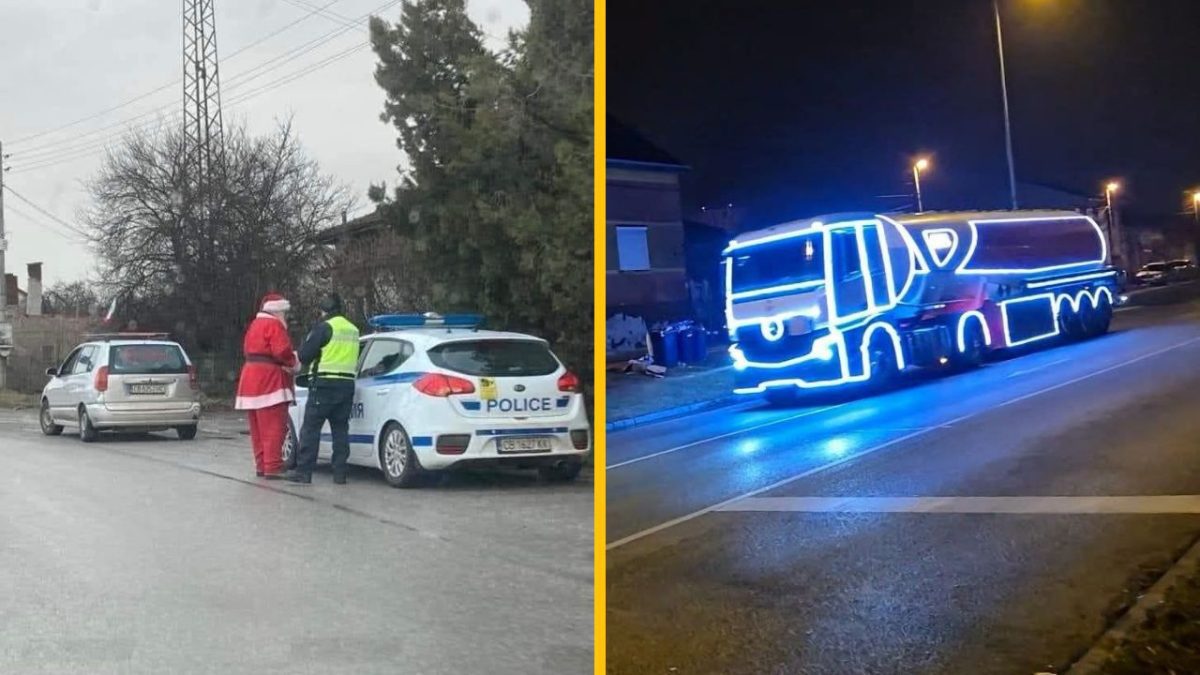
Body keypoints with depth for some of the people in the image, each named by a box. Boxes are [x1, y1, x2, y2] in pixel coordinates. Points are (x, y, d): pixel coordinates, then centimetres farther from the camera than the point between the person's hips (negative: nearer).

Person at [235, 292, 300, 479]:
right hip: (269, 379, -10)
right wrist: (294, 362, -1)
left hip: (251, 378, 10)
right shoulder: (274, 325, -10)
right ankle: (273, 467, -13)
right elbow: (282, 351, -21)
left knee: (258, 428, 12)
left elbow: (248, 351, 20)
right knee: (274, 427, -10)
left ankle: (261, 465, 16)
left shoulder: (255, 324, 20)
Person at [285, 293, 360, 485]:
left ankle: (303, 471, -2)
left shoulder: (324, 327, -9)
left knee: (310, 428, -1)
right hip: (347, 384, 7)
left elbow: (304, 354, -9)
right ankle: (340, 473, 8)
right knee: (340, 429, 10)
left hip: (325, 384, -7)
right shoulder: (353, 330, 14)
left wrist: (305, 364, 12)